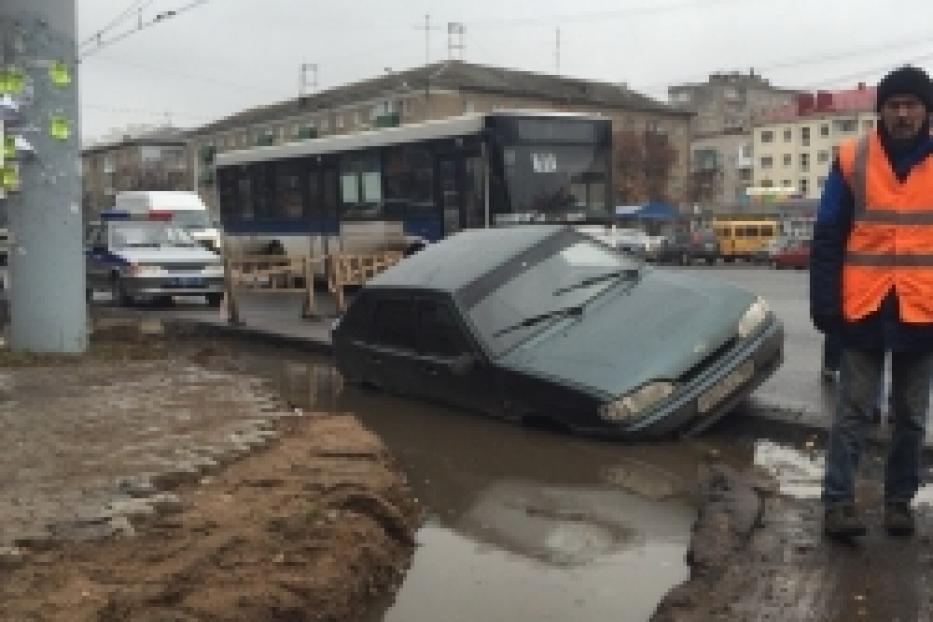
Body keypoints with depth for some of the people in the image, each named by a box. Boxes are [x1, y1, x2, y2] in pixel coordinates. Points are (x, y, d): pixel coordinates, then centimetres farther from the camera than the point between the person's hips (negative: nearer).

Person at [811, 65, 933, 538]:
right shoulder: (851, 160, -1)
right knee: (853, 413, 1)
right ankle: (838, 502, 6)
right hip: (864, 309, -2)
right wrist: (825, 303, -8)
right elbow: (827, 238, -2)